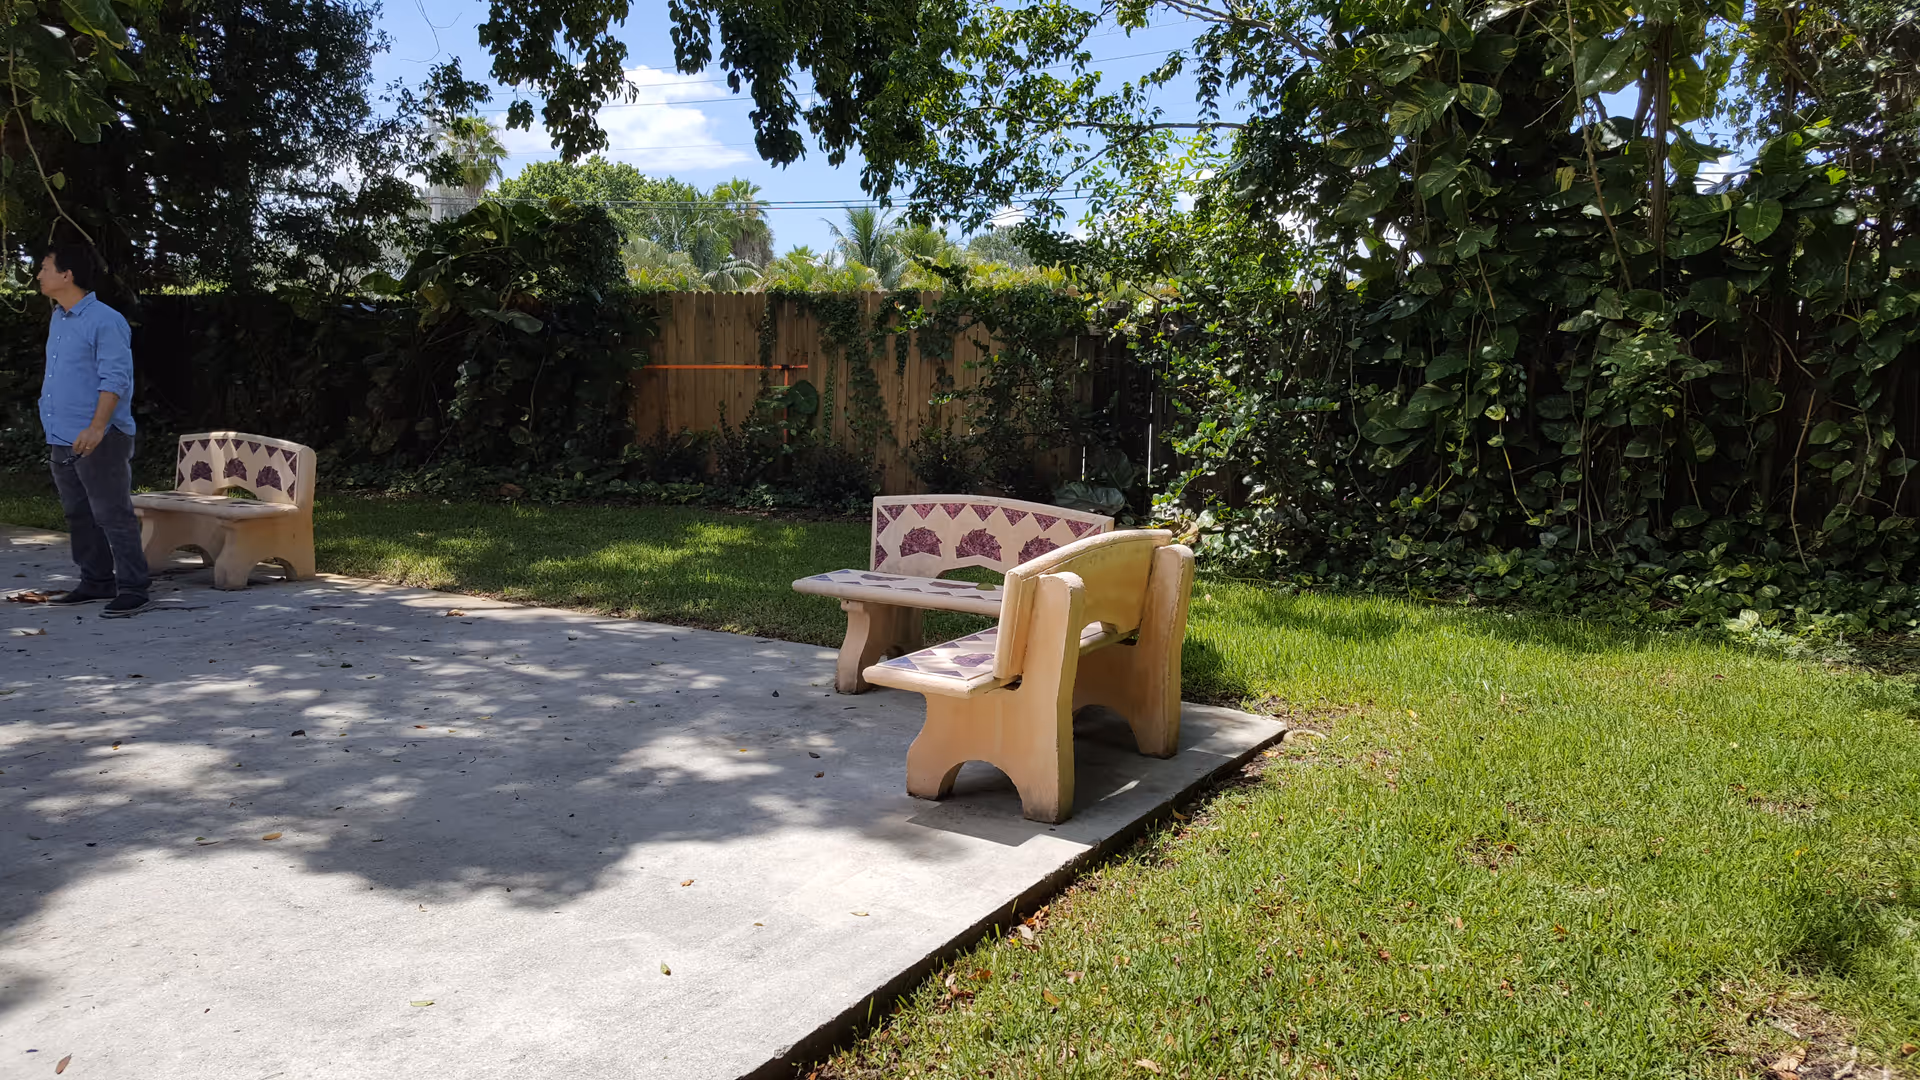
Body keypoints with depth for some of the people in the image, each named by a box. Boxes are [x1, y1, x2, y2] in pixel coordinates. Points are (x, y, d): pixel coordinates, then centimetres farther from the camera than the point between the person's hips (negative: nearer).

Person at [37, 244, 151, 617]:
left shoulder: (105, 321, -12)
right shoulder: (57, 320, 16)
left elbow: (116, 378, -18)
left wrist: (97, 426, -26)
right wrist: (52, 425, 21)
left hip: (100, 440, -9)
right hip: (62, 440, 9)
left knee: (113, 516, -8)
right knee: (79, 516, 14)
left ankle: (134, 590, -3)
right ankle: (96, 583, 24)